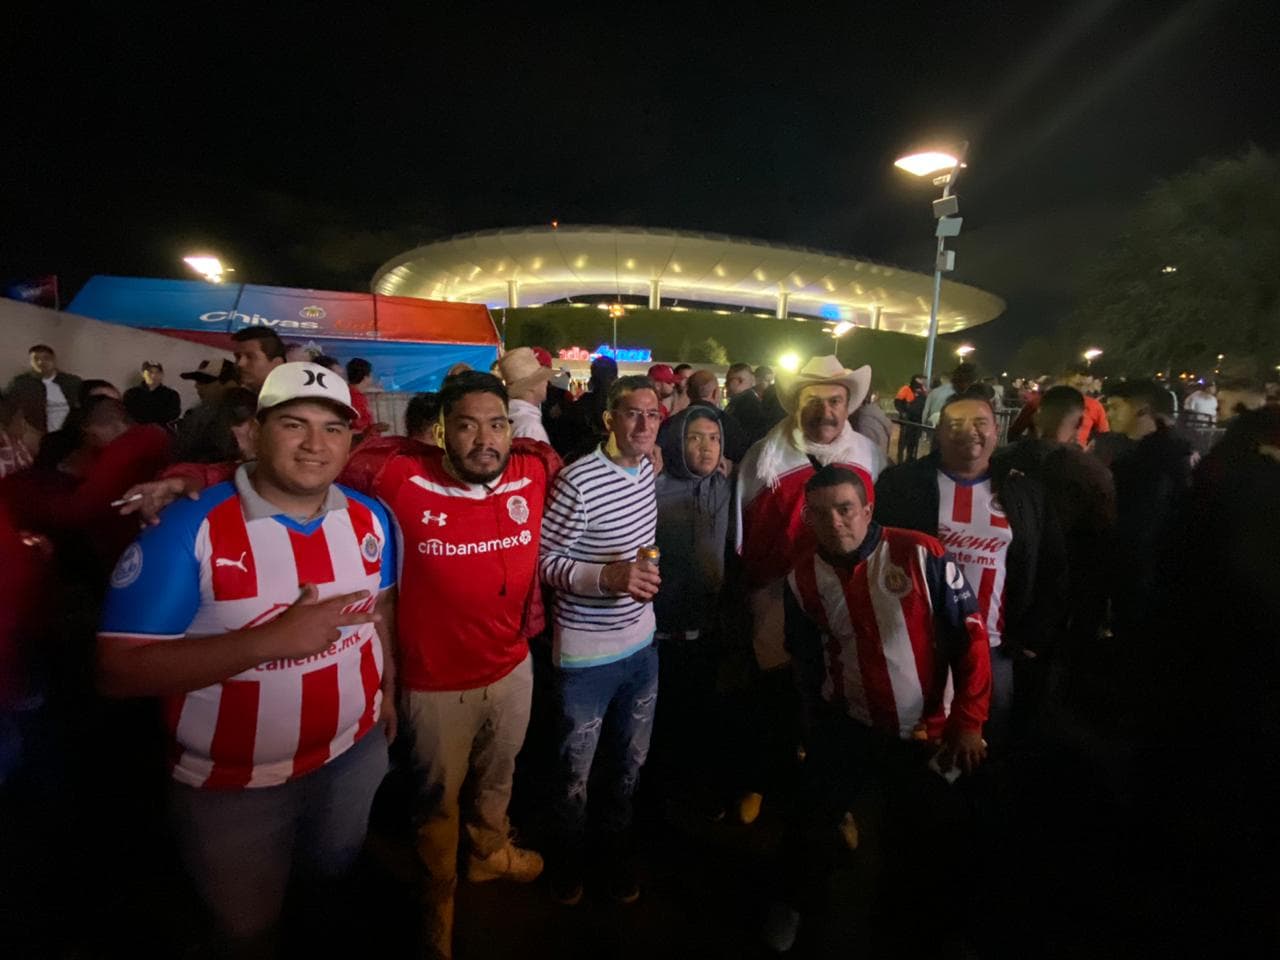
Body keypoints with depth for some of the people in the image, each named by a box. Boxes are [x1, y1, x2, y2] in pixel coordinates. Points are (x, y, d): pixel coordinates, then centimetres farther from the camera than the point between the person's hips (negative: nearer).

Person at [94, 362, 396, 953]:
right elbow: (119, 670, -25)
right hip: (234, 785, -4)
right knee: (246, 931, 21)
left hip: (355, 752, 4)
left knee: (337, 877, 30)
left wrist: (388, 688, 8)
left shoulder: (369, 518, -6)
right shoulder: (187, 527, -22)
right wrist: (269, 639, -34)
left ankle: (325, 928, 59)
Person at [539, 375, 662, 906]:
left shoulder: (647, 468, 1)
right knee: (576, 772, 16)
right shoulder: (579, 481, -23)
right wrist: (606, 576, -29)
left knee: (629, 764, 24)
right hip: (586, 654, -6)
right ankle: (568, 862, 45)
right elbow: (544, 561, -18)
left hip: (641, 642, 7)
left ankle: (617, 852, 50)